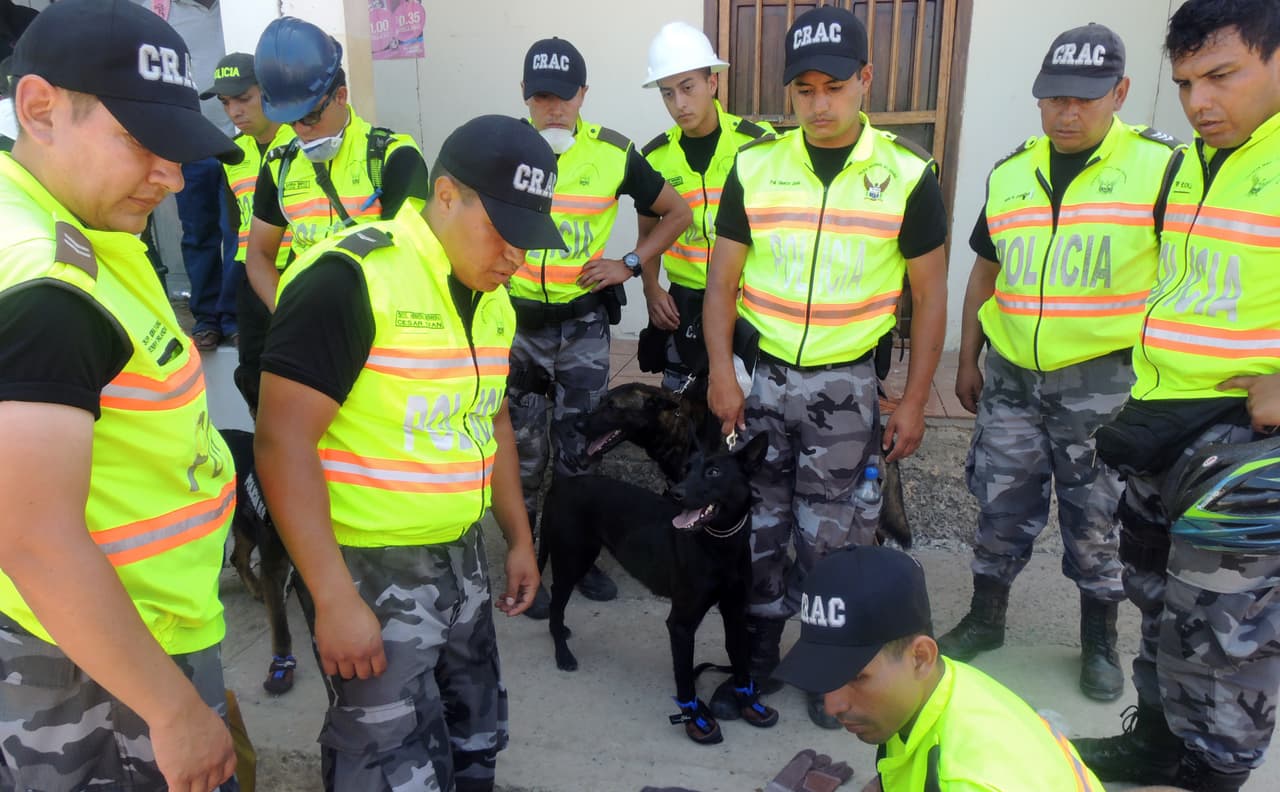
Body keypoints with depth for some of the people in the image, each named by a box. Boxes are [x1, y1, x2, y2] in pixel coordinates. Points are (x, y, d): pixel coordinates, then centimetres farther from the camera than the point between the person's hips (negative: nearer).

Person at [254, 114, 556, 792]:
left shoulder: (492, 297, 6)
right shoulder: (349, 279, -19)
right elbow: (283, 441, -21)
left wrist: (519, 537, 18)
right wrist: (334, 599, -22)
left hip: (462, 558, 8)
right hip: (368, 570, -7)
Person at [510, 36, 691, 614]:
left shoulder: (614, 153, -5)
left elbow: (677, 212, 6)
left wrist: (630, 264, -2)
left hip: (583, 322, 0)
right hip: (516, 321, 1)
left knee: (578, 446, 6)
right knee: (523, 447, 8)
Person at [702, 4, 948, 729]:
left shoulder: (908, 174, -5)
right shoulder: (754, 167, -1)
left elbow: (930, 295, 0)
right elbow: (723, 281, 2)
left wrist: (914, 402, -2)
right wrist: (722, 372, -8)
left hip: (846, 384, -1)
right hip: (759, 375, 2)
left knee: (834, 537, 6)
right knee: (757, 523, 12)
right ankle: (759, 650, 33)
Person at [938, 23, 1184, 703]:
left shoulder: (1160, 167, -7)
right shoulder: (1009, 176, 6)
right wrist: (967, 361, 13)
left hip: (1104, 383, -3)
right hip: (1011, 377, 4)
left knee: (1098, 519, 10)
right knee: (1002, 507, 13)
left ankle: (1099, 642, 30)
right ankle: (985, 619, 32)